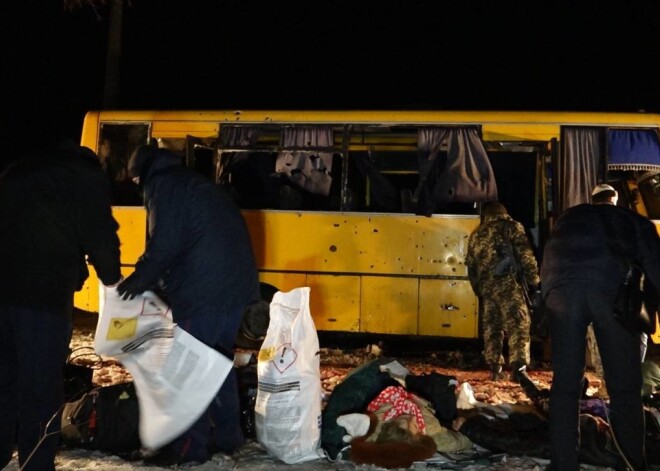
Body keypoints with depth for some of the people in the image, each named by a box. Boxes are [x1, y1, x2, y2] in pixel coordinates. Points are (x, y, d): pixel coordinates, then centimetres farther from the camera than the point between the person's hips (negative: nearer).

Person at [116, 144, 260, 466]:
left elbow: (165, 244, -14)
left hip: (204, 289, -9)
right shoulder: (195, 183, 27)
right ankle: (226, 436, 24)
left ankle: (189, 447, 3)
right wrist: (158, 283, 24)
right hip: (235, 283, 9)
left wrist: (140, 279, -2)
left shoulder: (163, 185, -2)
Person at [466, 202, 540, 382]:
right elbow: (525, 255, -3)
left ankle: (495, 369, 12)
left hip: (486, 286, 5)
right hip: (509, 283, -5)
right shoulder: (511, 226, 7)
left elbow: (471, 267, 22)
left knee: (492, 327, 11)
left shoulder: (476, 235, 22)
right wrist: (534, 279, 6)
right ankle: (518, 368, -21)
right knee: (518, 325, -9)